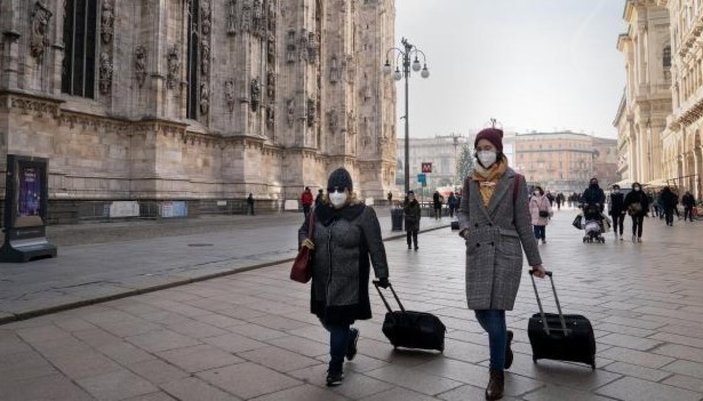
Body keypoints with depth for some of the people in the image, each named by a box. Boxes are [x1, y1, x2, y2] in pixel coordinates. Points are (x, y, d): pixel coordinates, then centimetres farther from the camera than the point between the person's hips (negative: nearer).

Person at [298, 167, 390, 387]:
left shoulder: (363, 213, -9)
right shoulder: (320, 211, 6)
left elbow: (376, 246, -8)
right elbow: (303, 230, 21)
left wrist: (382, 275, -8)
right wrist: (305, 242, -1)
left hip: (349, 280, -5)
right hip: (322, 279, 6)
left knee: (339, 323, 0)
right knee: (326, 318, 17)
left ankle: (335, 368, 17)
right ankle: (350, 335, 49)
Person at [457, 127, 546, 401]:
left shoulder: (515, 181, -3)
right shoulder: (470, 181, 7)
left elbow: (523, 224, -1)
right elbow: (463, 210, 19)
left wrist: (535, 261, 2)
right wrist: (464, 227, -5)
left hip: (506, 253, -4)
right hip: (477, 253, 4)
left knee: (495, 313, -4)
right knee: (481, 312, 7)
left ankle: (497, 374, 15)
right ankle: (503, 339, 42)